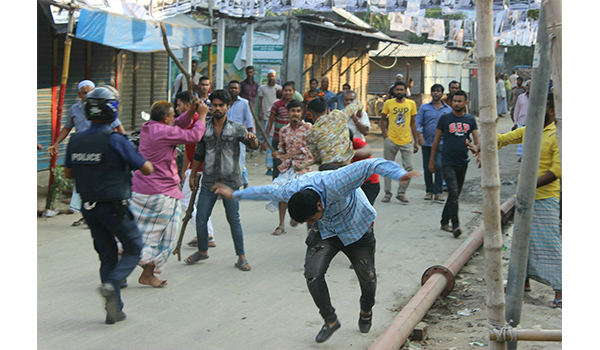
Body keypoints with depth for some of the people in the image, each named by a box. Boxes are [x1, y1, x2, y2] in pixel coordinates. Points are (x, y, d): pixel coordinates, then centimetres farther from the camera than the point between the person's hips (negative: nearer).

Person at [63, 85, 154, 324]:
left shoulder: (75, 140, 0)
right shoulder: (116, 141, -17)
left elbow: (68, 173, 14)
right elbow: (147, 170, -11)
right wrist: (138, 158, 10)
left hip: (89, 207, 6)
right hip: (114, 208, -6)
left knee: (107, 256, 15)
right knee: (134, 250, 12)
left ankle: (114, 311, 16)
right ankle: (111, 285, -11)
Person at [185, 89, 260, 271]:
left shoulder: (236, 128, -1)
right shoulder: (204, 129, 6)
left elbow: (254, 145, -14)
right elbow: (199, 155, 16)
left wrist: (252, 138, -36)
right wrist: (192, 175, 17)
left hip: (231, 181, -2)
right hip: (209, 181, 2)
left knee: (234, 220, 2)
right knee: (201, 219, 4)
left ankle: (241, 257, 11)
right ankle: (202, 251, 26)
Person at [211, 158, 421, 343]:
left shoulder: (335, 185, -44)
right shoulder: (291, 191, -28)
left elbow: (371, 165, -44)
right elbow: (266, 192, -6)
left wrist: (400, 174, -55)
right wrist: (234, 195, 5)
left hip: (356, 228, -3)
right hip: (325, 232, 3)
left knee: (367, 276, 7)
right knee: (313, 274, -15)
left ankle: (366, 310, 41)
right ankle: (330, 320, 6)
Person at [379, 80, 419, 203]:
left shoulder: (411, 103, 4)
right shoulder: (388, 103, 3)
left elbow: (413, 123, 9)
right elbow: (383, 120, 12)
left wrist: (415, 141, 7)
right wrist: (384, 135, -1)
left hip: (407, 141, 0)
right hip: (391, 140, 0)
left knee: (408, 168, -5)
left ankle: (401, 193, 9)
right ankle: (387, 193, 18)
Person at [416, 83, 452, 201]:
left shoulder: (448, 109, 11)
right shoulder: (424, 107, 9)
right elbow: (418, 123, 1)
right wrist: (419, 135, -15)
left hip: (441, 143, -1)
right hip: (426, 143, 1)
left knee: (439, 166, -12)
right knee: (427, 168, 4)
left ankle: (438, 192, -5)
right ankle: (429, 191, 17)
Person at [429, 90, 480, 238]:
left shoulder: (470, 120, 7)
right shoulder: (445, 118, -1)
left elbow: (476, 138, 1)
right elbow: (437, 139, 4)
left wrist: (476, 148, -22)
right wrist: (432, 160, 4)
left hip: (463, 163, 4)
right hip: (448, 163, -4)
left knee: (456, 194, 12)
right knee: (453, 193, -15)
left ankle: (444, 222, 25)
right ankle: (455, 225, -15)